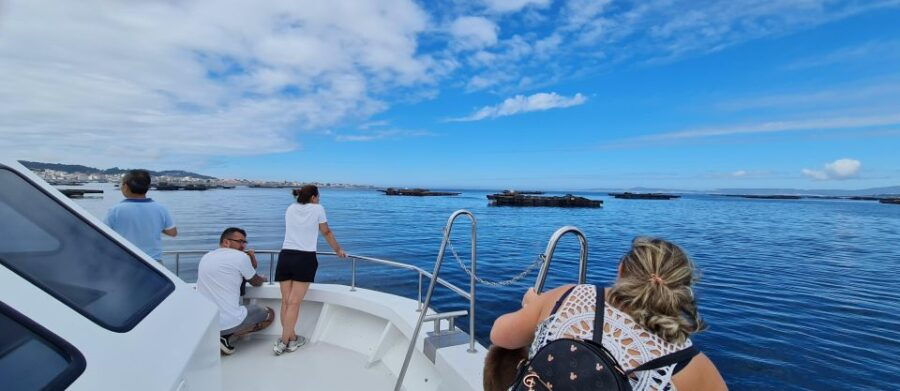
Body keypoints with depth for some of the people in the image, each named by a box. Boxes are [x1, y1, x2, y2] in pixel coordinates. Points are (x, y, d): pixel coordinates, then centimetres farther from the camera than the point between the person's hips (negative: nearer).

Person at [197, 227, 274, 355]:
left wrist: (250, 267, 14)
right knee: (270, 313, 15)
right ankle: (227, 337, -1)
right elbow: (256, 282, 7)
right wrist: (263, 278, 29)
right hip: (228, 323, -7)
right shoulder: (240, 256, -9)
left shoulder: (205, 258, 12)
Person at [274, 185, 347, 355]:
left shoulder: (290, 209, 15)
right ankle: (284, 342, 0)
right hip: (305, 259, -4)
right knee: (294, 303, -3)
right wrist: (338, 250, 27)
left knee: (286, 301, 5)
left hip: (285, 256, 4)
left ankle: (291, 339, 10)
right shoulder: (317, 209, 3)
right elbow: (327, 233, 12)